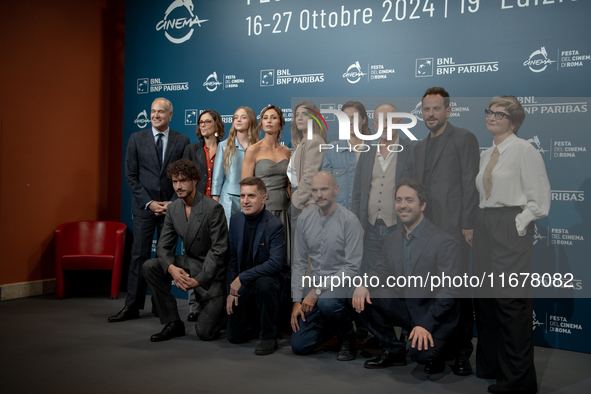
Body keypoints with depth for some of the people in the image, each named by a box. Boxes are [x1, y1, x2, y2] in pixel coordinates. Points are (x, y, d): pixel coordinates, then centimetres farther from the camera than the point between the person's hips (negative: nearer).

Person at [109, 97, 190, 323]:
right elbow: (131, 176, 2)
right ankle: (132, 306, 4)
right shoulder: (136, 139, 4)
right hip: (144, 207, 0)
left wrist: (172, 203, -7)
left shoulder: (182, 141, 4)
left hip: (171, 206, 0)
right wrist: (149, 202, -7)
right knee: (139, 255, -1)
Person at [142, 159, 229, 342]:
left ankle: (221, 311, 24)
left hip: (211, 272, -6)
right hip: (188, 263, 6)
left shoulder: (213, 208, -20)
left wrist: (199, 280, -28)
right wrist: (171, 268, -23)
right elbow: (163, 246, -1)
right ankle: (173, 323, -5)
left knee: (205, 332, -13)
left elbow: (219, 250, -22)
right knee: (149, 267, -16)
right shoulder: (173, 209, 1)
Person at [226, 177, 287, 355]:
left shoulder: (275, 225, -18)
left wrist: (242, 277, -27)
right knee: (234, 336, -1)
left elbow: (276, 263, -27)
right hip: (243, 286, 5)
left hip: (266, 279, -5)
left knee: (264, 283, -40)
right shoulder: (235, 221, 1)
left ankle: (269, 336, -18)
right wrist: (231, 291, 2)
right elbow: (232, 258, 8)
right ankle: (261, 321, 31)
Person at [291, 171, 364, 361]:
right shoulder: (304, 219, 3)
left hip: (341, 283, -5)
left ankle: (348, 338, -7)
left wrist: (318, 290, -21)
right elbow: (299, 262, 6)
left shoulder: (349, 220, -14)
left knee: (326, 303, -39)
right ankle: (336, 322, 27)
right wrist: (297, 301, -2)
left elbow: (352, 267, -17)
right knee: (300, 345, -1)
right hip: (315, 285, 5)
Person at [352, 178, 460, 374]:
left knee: (419, 350, -32)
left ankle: (434, 356, 8)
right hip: (404, 307, 6)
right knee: (363, 298, -12)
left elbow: (449, 290, -19)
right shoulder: (393, 239, 7)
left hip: (435, 313, -6)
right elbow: (382, 270, 10)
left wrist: (426, 324, -28)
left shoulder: (445, 242, -16)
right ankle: (392, 351, 6)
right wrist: (363, 285, -14)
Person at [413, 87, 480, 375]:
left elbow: (471, 184, -6)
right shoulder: (420, 147, 21)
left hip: (453, 228, -6)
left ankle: (462, 353, 6)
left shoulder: (463, 138, 0)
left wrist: (468, 225, -12)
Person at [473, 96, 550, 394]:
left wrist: (519, 224, -13)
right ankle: (489, 365, 24)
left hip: (512, 227, -8)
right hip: (484, 225, 8)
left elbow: (539, 197, -9)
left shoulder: (525, 150, -6)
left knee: (511, 301, -8)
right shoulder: (486, 155, 17)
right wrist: (482, 223, 11)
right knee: (485, 298, 11)